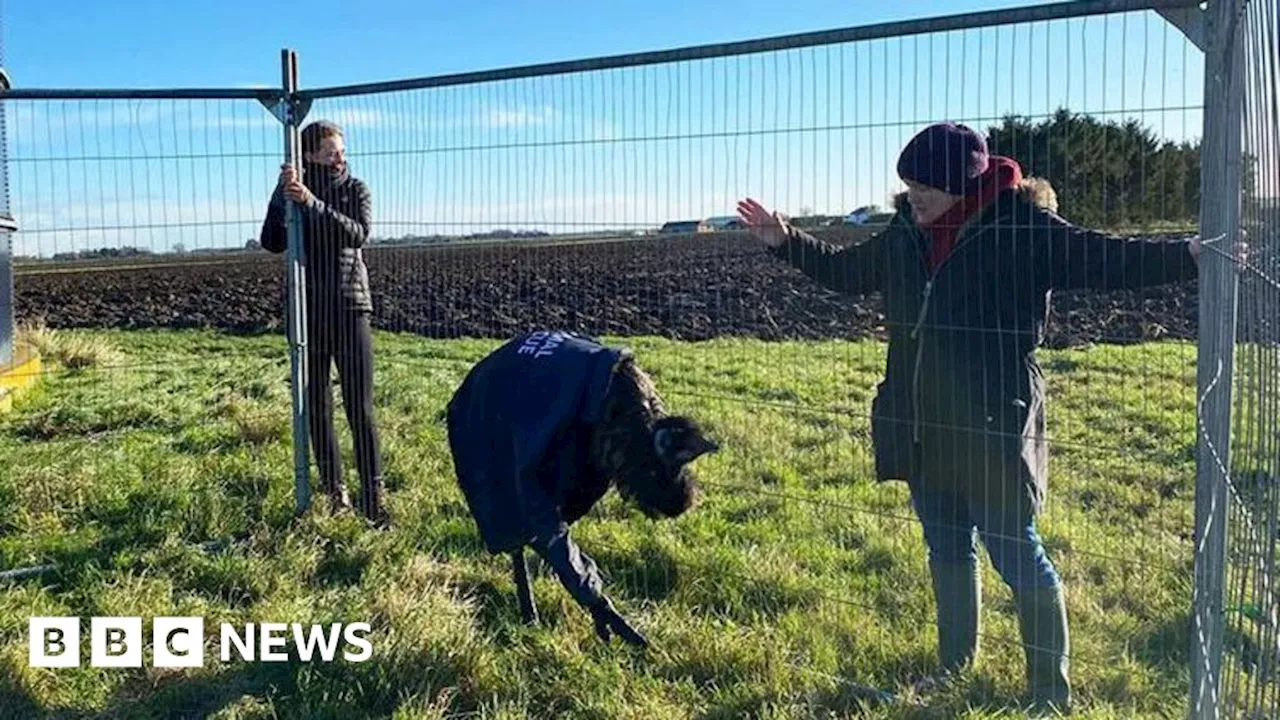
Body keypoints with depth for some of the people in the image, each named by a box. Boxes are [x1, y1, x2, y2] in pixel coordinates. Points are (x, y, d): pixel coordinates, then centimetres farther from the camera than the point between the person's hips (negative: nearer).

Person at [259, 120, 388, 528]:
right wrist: (282, 194, -14)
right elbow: (272, 243, -4)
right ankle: (334, 490, 14)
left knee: (360, 408, -6)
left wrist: (313, 204, -24)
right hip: (308, 310, 2)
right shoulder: (290, 192, 6)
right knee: (317, 406, 5)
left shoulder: (356, 189, 3)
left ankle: (373, 496, -6)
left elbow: (358, 234, -15)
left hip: (350, 307, -2)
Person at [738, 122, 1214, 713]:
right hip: (922, 428, 7)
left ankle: (1051, 691, 20)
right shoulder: (907, 232, 6)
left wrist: (1187, 256, -35)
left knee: (1015, 554, 2)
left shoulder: (1023, 227, -13)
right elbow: (846, 271, 21)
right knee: (948, 550, 19)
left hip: (991, 429, -6)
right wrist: (785, 241, 17)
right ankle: (955, 666, 37)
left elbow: (1105, 260, -20)